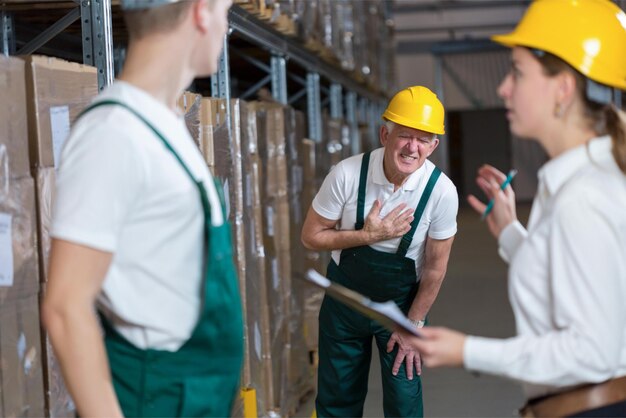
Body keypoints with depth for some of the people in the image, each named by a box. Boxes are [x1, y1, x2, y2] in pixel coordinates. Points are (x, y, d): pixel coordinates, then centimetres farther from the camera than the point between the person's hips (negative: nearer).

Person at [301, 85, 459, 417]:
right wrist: (369, 235, -24)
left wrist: (414, 324, -3)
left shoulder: (441, 191, -21)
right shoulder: (348, 175, -22)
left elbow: (435, 267, -10)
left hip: (401, 300, 0)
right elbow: (311, 236, -11)